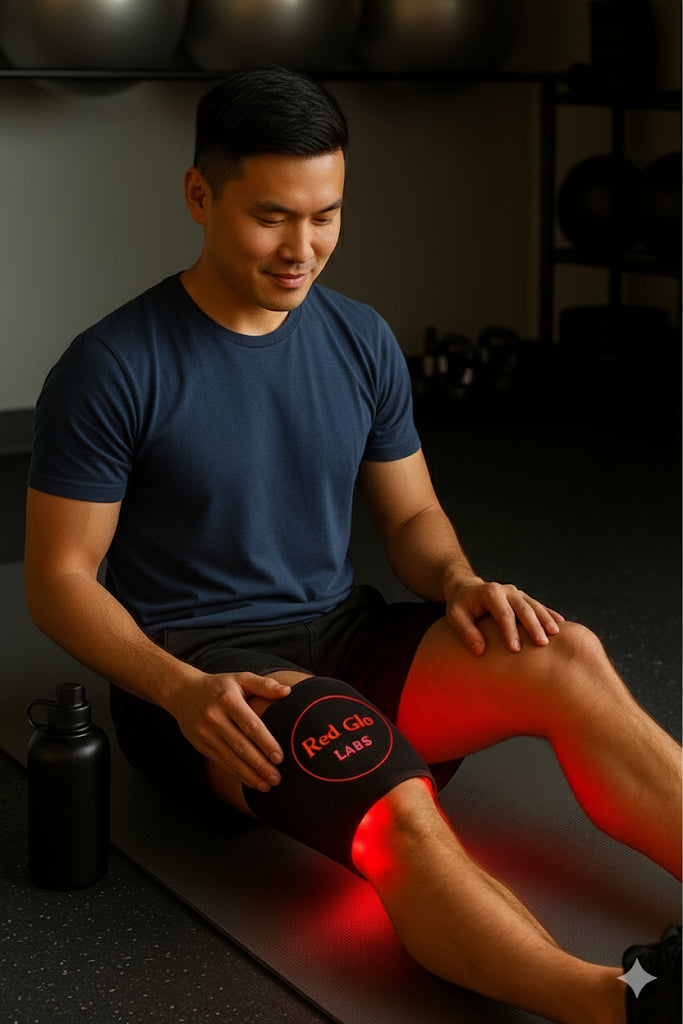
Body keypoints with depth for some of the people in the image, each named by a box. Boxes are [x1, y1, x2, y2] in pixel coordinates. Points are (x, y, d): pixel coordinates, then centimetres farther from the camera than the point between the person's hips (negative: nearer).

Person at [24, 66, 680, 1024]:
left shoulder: (361, 342, 7)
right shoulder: (113, 368, -9)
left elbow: (411, 515, 16)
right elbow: (58, 578, -7)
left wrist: (459, 582, -9)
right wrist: (184, 691, -24)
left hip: (342, 634, 5)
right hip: (194, 666, -4)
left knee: (566, 658, -25)